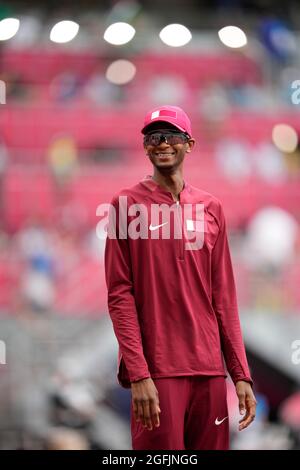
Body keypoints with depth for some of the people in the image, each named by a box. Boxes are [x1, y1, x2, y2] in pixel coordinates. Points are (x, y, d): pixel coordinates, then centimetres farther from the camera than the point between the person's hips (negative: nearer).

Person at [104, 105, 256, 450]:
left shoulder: (210, 208, 11)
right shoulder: (127, 205, 0)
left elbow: (224, 296, 11)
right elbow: (119, 295, -5)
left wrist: (241, 374, 5)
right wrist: (138, 373, -14)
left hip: (210, 368, 4)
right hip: (156, 370, -4)